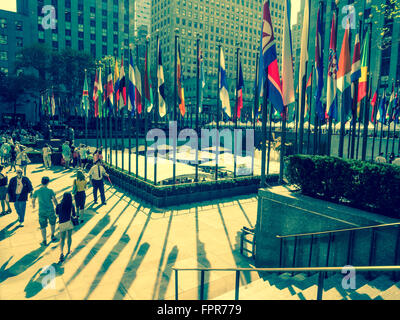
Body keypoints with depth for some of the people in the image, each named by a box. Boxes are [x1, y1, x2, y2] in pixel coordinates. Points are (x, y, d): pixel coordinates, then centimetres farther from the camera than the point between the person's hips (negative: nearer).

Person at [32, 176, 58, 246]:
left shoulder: (37, 191, -2)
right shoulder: (50, 190, -9)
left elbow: (33, 200, 12)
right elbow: (54, 200, -12)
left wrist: (33, 205, 33)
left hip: (42, 211, 1)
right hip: (50, 210, -1)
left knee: (43, 226, 10)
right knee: (52, 223, 22)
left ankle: (44, 241, 13)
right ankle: (52, 236, 26)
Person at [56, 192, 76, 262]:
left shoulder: (59, 206, -5)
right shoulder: (71, 206, -7)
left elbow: (57, 213, 13)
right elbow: (73, 215, 5)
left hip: (61, 224, 0)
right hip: (69, 222, 0)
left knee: (62, 239, 10)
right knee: (69, 237, 19)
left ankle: (62, 253, -8)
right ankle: (69, 250, 31)